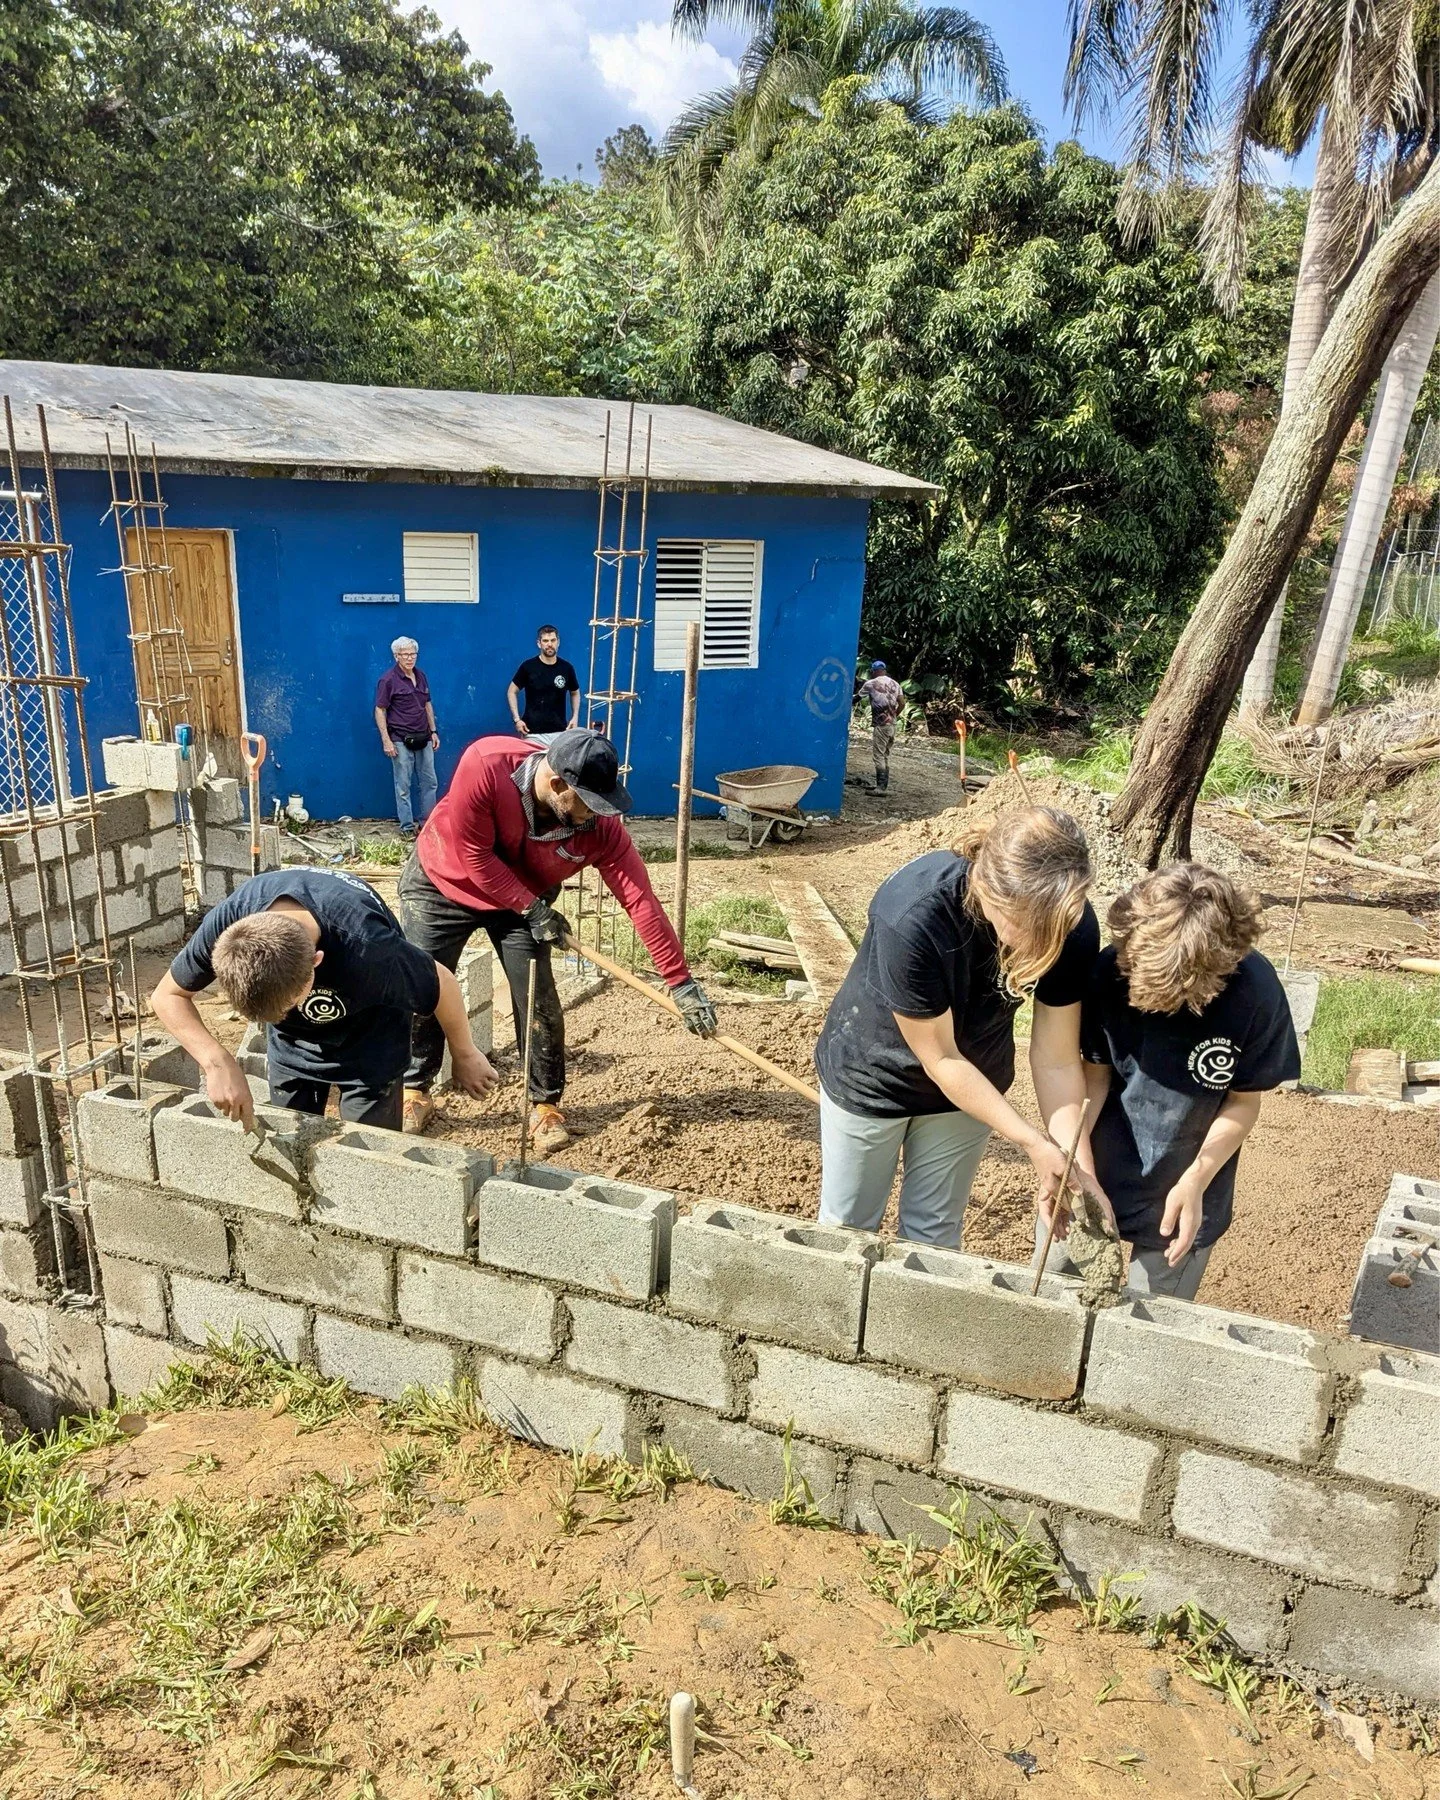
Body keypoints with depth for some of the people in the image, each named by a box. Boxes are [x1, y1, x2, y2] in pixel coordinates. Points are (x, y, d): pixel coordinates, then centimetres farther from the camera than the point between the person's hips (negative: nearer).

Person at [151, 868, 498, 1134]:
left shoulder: (367, 953, -43)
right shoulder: (227, 923, -34)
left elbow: (443, 985, -23)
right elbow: (167, 996, -16)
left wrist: (465, 1056, -5)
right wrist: (218, 1062, -33)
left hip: (367, 1039, -3)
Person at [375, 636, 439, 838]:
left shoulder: (421, 676, 9)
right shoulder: (388, 680, -10)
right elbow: (379, 710, -10)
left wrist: (433, 732, 13)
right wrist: (386, 741, -15)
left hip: (423, 738, 6)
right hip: (401, 741, -6)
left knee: (429, 781, 10)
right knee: (403, 785, 1)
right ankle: (407, 826, 8)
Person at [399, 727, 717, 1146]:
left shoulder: (600, 826, -30)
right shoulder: (484, 765, -37)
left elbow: (640, 899, -28)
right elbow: (474, 856, -27)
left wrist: (681, 981, -28)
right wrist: (532, 908, -22)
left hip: (525, 900, 2)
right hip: (443, 883, -1)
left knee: (538, 1003, -6)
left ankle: (545, 1105, 14)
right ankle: (414, 1092, 22)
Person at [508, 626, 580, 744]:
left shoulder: (566, 668, 3)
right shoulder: (528, 666, -3)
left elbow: (575, 693, 18)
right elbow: (512, 692, 6)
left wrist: (575, 717, 4)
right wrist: (517, 719, -4)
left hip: (559, 731, 2)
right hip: (532, 732, -1)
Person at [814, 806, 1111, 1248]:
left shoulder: (1072, 927, -27)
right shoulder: (911, 917, -40)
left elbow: (1056, 1060, -17)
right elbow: (939, 1058, -27)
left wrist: (1079, 1166, -26)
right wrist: (1035, 1144, -26)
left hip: (971, 1084, 3)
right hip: (871, 1076, -3)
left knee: (934, 1233, 17)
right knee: (848, 1228, 16)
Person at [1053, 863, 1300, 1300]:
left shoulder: (1255, 992, -23)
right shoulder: (1110, 972, -22)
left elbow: (1244, 1101, -10)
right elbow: (1095, 1075, -8)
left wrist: (1195, 1182, -20)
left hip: (1181, 1197, -1)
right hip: (1096, 1174, 1)